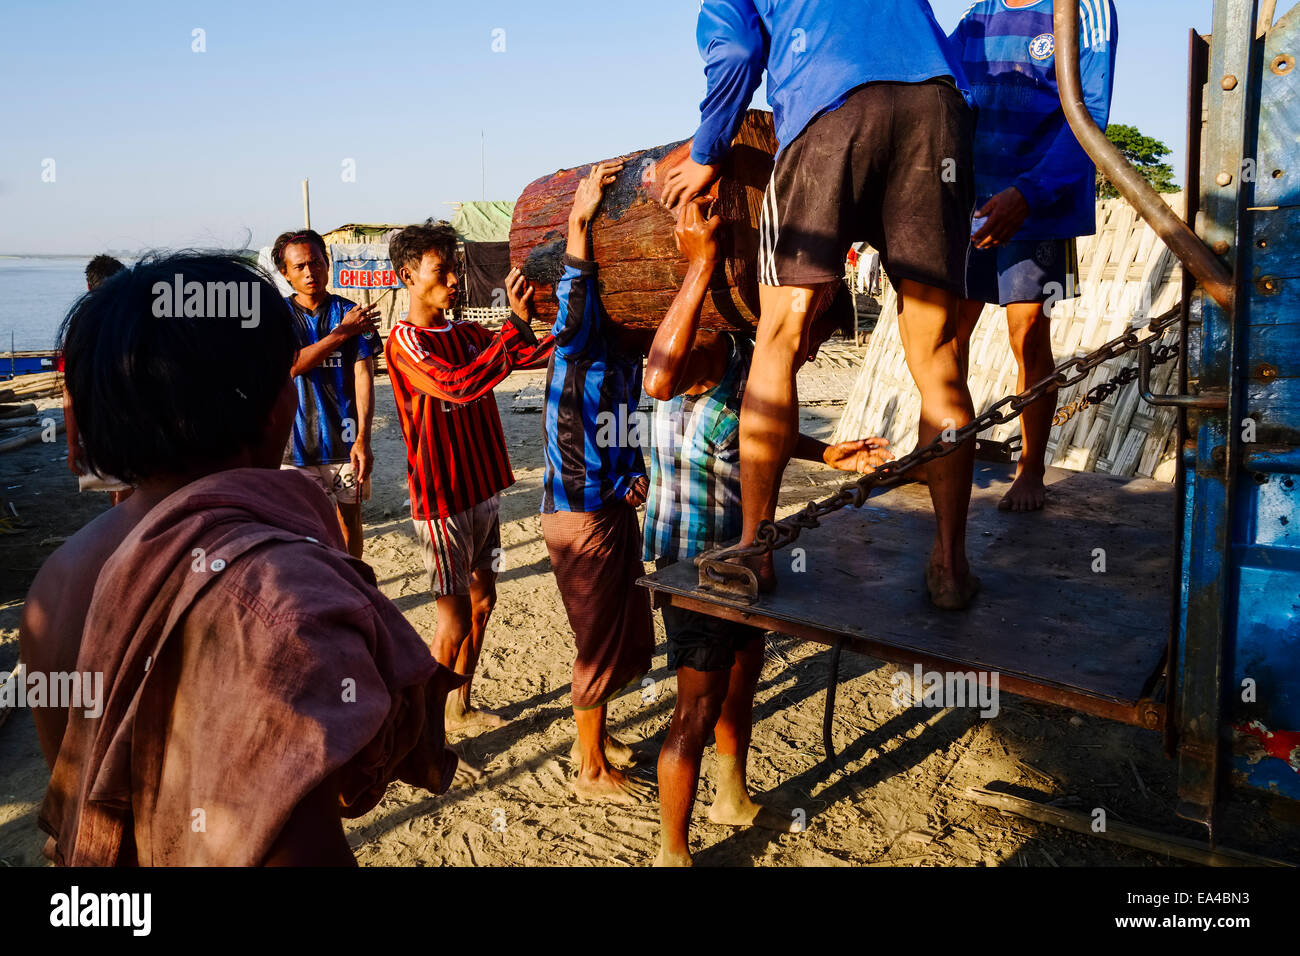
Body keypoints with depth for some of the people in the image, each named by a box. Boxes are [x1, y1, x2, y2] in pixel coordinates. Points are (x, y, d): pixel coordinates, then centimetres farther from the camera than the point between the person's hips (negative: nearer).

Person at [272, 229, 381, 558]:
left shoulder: (351, 313, -1)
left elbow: (364, 375, -7)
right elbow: (290, 366, -14)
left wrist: (363, 439, -16)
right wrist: (342, 332, -15)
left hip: (347, 439, 0)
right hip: (300, 441, 0)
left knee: (350, 517, 11)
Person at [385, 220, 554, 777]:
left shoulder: (468, 335, 10)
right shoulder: (405, 343, -15)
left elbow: (536, 355, 9)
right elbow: (457, 386, -33)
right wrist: (516, 323, -36)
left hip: (483, 491, 8)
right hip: (442, 501, -8)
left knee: (482, 602, 17)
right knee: (455, 621, -4)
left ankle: (460, 707, 35)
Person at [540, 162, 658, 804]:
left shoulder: (630, 359, 8)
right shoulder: (583, 346, -16)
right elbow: (575, 298, -35)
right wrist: (580, 220, -45)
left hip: (614, 508, 8)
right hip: (579, 514, -8)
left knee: (627, 638, 19)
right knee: (601, 643, 3)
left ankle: (593, 737, 39)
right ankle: (592, 771, 20)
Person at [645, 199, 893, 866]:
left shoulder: (755, 360, 7)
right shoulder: (711, 349, -23)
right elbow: (660, 380, -49)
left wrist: (827, 455, 16)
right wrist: (701, 265, -51)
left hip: (740, 548, 10)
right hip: (692, 555, -10)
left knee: (743, 677, 25)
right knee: (698, 707, -1)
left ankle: (733, 799, 48)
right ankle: (671, 852, 17)